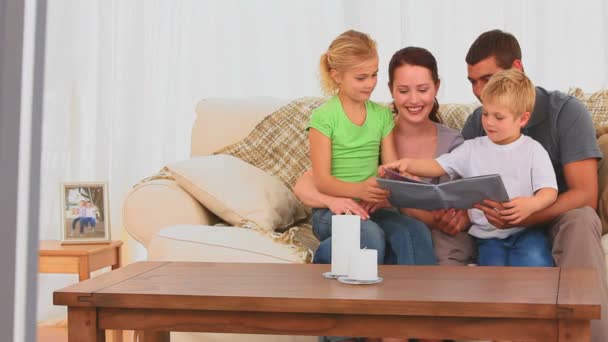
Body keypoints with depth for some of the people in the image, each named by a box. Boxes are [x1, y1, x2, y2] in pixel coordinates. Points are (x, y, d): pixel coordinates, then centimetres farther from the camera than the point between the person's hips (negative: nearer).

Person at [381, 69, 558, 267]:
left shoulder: (533, 151, 2)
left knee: (535, 263, -28)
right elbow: (437, 166, 3)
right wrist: (407, 163, -16)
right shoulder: (473, 149, 10)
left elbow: (549, 191, -6)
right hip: (488, 235, 2)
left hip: (525, 230, -1)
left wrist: (532, 204, -29)